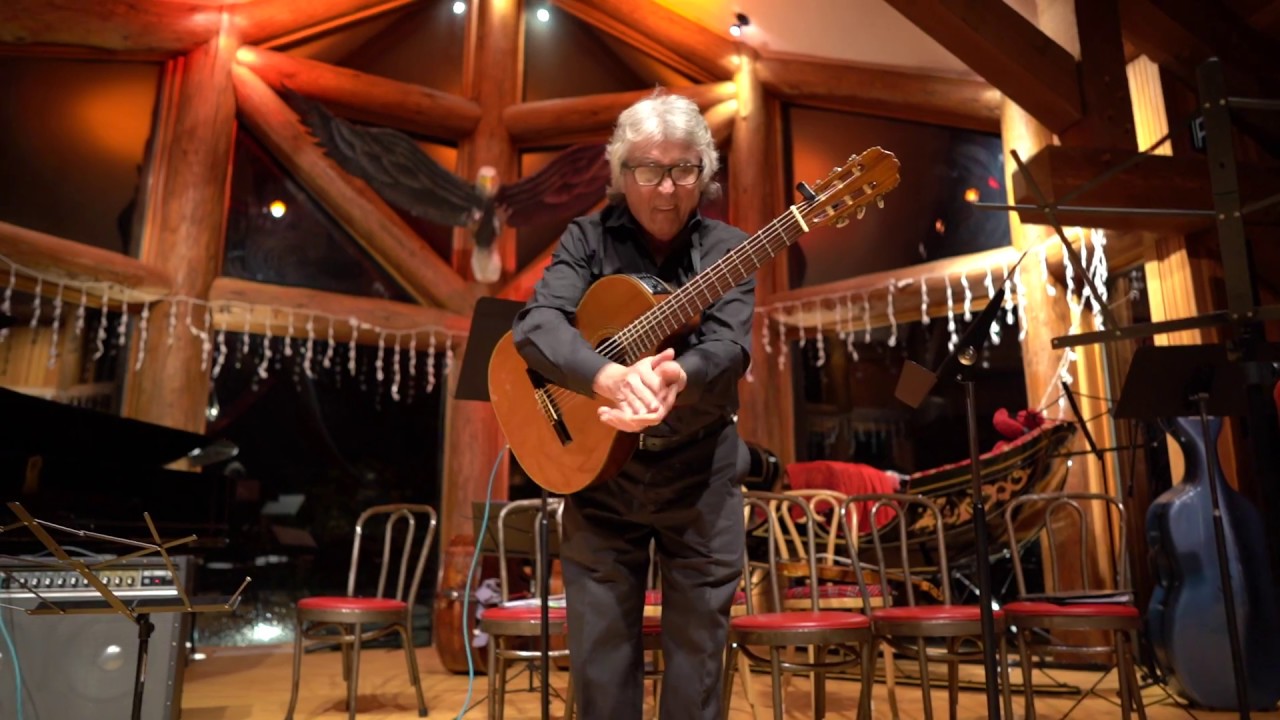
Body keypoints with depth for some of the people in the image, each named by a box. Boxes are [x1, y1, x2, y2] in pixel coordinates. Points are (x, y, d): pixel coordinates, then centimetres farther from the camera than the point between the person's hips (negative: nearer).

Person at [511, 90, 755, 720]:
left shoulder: (727, 249, 1)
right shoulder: (588, 239, -1)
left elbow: (729, 347, -15)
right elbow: (535, 325, -17)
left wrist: (676, 376, -38)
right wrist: (609, 377, -36)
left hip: (700, 475, 1)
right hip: (598, 470, 0)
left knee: (698, 650, 9)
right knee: (600, 654, 8)